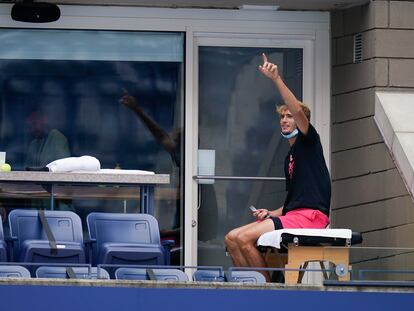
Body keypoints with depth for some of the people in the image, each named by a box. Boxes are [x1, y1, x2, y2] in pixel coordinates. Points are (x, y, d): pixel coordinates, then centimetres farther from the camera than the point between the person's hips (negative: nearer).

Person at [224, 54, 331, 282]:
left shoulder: (308, 141, 3)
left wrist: (276, 79, -23)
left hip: (310, 215, -9)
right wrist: (271, 213, 11)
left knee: (244, 239, -22)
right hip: (292, 215, 9)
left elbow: (299, 111, -18)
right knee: (232, 238, 0)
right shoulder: (290, 157, 27)